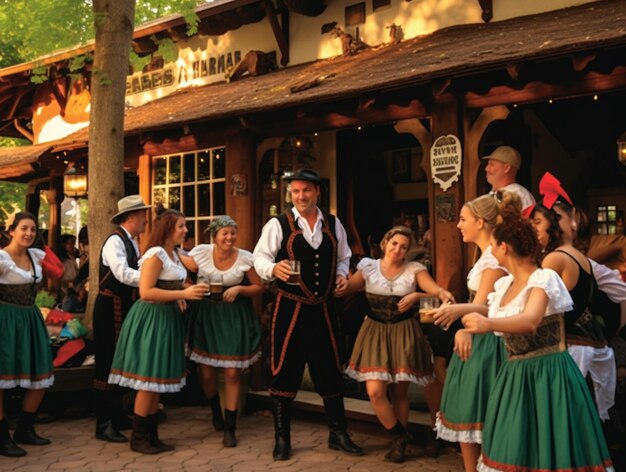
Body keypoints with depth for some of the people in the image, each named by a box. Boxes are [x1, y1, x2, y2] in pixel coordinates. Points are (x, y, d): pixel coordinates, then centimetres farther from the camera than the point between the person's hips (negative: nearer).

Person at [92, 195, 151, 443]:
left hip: (125, 307, 9)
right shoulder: (115, 241, -16)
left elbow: (137, 271, 7)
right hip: (110, 307, -9)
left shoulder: (132, 242, 12)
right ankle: (103, 424, 5)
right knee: (106, 363, -3)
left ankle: (117, 416, 27)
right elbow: (122, 274, -29)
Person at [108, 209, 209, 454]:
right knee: (149, 380, -3)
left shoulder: (174, 254, 14)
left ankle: (151, 436, 21)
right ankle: (138, 438, 8)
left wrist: (178, 298, 5)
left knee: (158, 381, 13)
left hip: (167, 318, 10)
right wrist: (183, 294, -24)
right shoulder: (155, 254, -15)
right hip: (151, 319, -10)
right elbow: (146, 292, -23)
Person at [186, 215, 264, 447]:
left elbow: (259, 287, -1)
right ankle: (215, 410, 40)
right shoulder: (200, 253, -9)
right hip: (205, 314, 1)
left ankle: (230, 428, 13)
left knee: (232, 373, -1)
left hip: (235, 317, -1)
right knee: (206, 372, 7)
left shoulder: (245, 258, -11)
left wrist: (239, 289, -18)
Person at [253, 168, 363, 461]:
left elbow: (343, 257, 18)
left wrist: (342, 274, -2)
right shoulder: (278, 224, -5)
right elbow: (260, 257, -10)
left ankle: (338, 433, 26)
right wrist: (274, 268, -31)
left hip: (324, 308, 3)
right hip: (290, 309, -3)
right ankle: (282, 438, 17)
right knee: (285, 372, 2)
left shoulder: (333, 225, 7)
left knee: (330, 371, 11)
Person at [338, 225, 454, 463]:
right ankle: (400, 436, 12)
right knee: (375, 392, -10)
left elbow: (435, 289, -14)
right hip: (376, 331, 1)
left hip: (403, 332, 0)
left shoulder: (414, 269, -1)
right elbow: (345, 288, -1)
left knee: (400, 391, 7)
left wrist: (443, 294, -36)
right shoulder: (369, 267, 2)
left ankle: (398, 441, 27)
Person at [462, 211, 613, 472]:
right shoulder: (504, 284, 7)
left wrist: (488, 324, -52)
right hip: (515, 375, 8)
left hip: (547, 375, -8)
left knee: (547, 451, 0)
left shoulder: (544, 278, -17)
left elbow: (531, 321, -37)